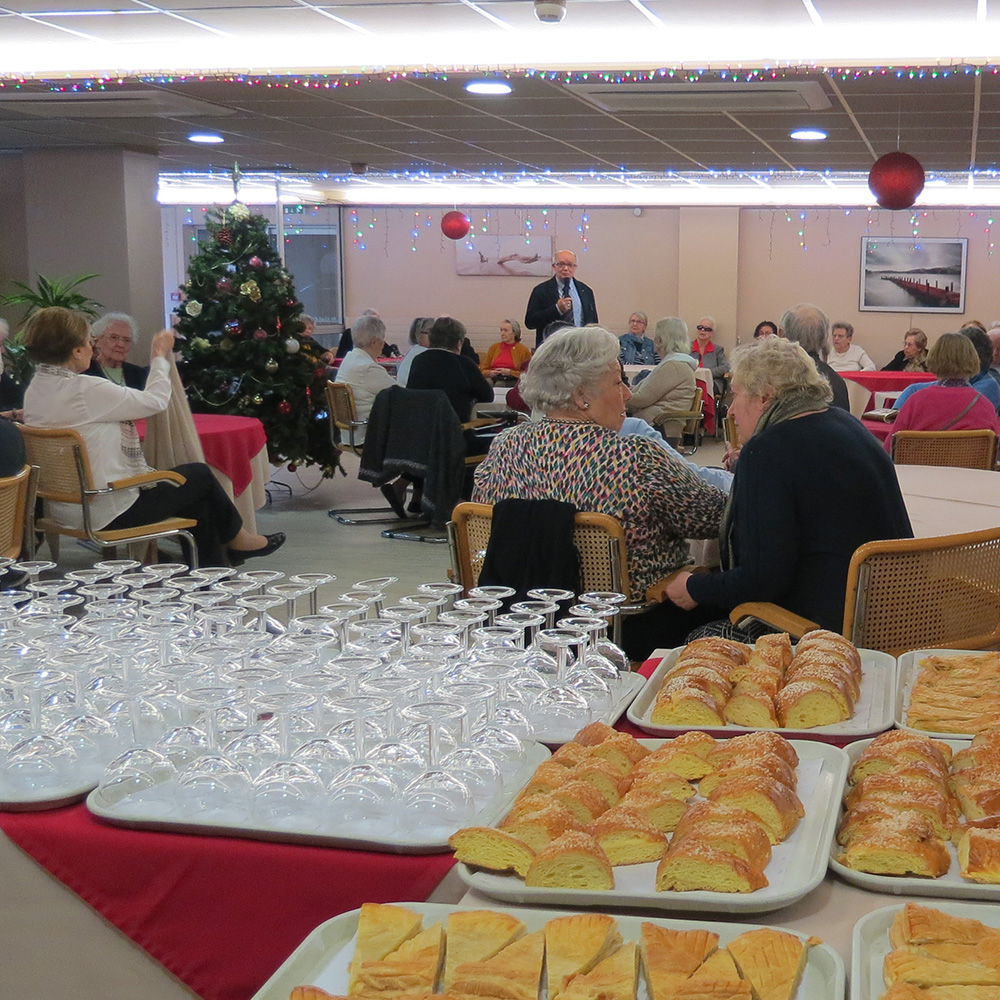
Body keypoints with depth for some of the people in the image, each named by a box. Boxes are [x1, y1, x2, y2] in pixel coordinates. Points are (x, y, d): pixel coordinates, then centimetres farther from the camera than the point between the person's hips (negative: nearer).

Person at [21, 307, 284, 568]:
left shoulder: (34, 391, 3)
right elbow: (155, 401, -15)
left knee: (197, 500, 18)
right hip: (108, 512, -9)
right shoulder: (85, 389, -25)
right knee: (200, 474, 11)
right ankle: (236, 539, 33)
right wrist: (160, 357, 2)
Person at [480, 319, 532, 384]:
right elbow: (482, 370, 18)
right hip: (493, 378, 3)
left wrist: (510, 372, -11)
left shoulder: (523, 350, 8)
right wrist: (490, 373, -6)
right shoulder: (494, 347, 19)